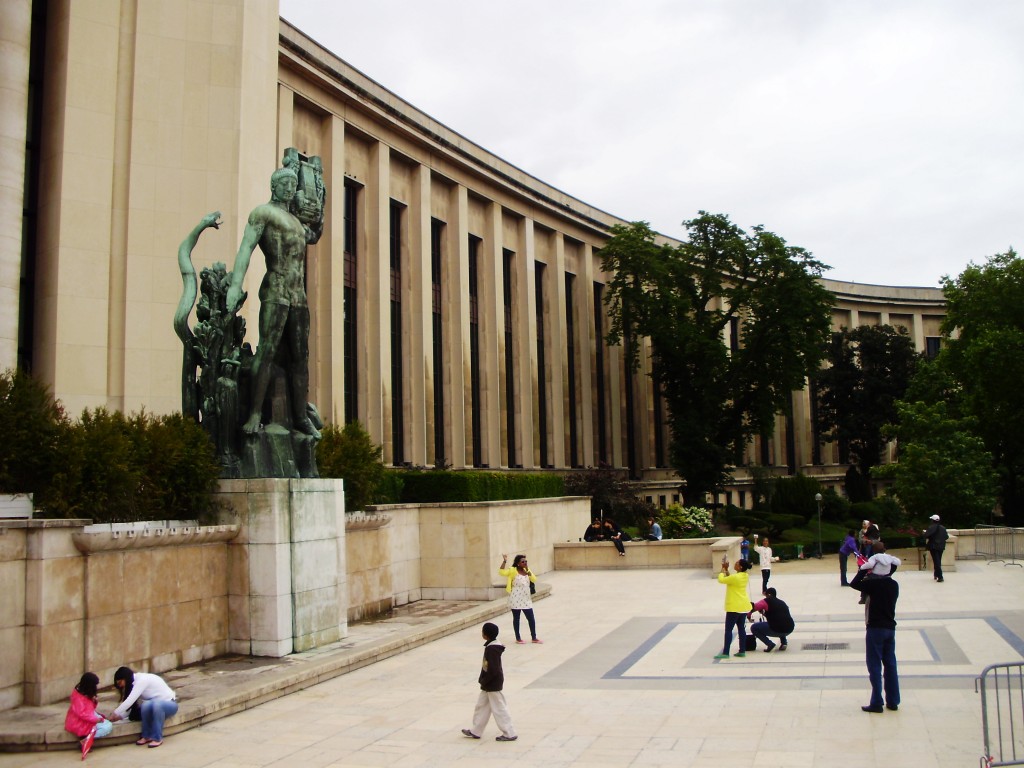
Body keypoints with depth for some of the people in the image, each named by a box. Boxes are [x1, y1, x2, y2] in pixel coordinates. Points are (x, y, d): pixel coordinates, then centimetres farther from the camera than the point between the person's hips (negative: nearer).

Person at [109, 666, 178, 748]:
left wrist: (115, 713, -19)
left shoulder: (142, 680, -23)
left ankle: (157, 738, -27)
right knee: (146, 705, -28)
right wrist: (121, 716, -8)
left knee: (157, 704, -41)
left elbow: (130, 701, -28)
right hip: (155, 704, 7)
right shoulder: (136, 681, 3)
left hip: (169, 704, -7)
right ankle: (147, 736, -14)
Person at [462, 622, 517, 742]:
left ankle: (509, 734, 10)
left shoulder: (491, 649, -26)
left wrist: (483, 681, -16)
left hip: (493, 684, -10)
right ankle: (476, 731, 29)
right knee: (481, 705, 18)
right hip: (489, 684, 10)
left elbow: (493, 670, -28)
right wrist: (483, 680, 14)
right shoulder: (492, 646, 5)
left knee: (499, 709, 1)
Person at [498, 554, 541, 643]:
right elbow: (501, 572, -22)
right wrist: (504, 561, -32)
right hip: (516, 599, -5)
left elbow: (534, 580, -3)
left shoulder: (527, 571, 8)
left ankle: (534, 638, 16)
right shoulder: (513, 570, -9)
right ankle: (518, 638, 17)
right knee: (516, 618, 6)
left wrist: (527, 570, -14)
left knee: (531, 618, 6)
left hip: (526, 599, 5)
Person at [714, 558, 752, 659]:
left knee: (728, 630, -2)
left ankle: (725, 653, -1)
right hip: (744, 606, 8)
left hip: (734, 607, -8)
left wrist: (723, 569, -1)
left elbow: (721, 580, -13)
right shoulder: (746, 576, 3)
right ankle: (742, 651, 15)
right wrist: (726, 569, 8)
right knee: (741, 628, 13)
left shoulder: (735, 577, -22)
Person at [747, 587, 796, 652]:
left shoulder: (767, 601, 3)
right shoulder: (782, 603, 22)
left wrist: (748, 615, 12)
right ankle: (784, 642, 24)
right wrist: (766, 613, 39)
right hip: (790, 629, 7)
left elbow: (753, 607, -6)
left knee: (754, 628, 9)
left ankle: (770, 644, 0)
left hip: (776, 630, -7)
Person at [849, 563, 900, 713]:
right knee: (890, 664, 11)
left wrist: (864, 570, -6)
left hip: (876, 628, -7)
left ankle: (877, 703, 1)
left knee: (875, 666, 0)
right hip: (890, 628, 7)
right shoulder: (894, 585, 6)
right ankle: (893, 701, 17)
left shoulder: (875, 584, -16)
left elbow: (854, 584, -15)